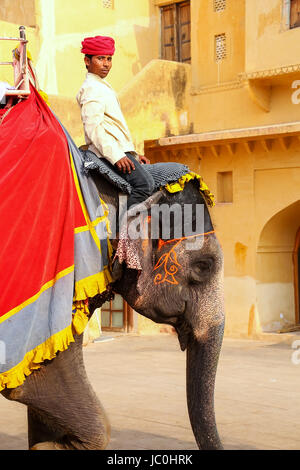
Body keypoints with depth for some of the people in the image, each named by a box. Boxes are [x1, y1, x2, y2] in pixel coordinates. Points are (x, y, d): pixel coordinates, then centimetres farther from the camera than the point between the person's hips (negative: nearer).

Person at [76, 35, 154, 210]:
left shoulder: (103, 87, 27)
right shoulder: (90, 89, -6)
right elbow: (93, 127, -18)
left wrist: (134, 155, 24)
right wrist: (115, 156, -25)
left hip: (120, 150, 10)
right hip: (107, 152, -10)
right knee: (144, 182, -25)